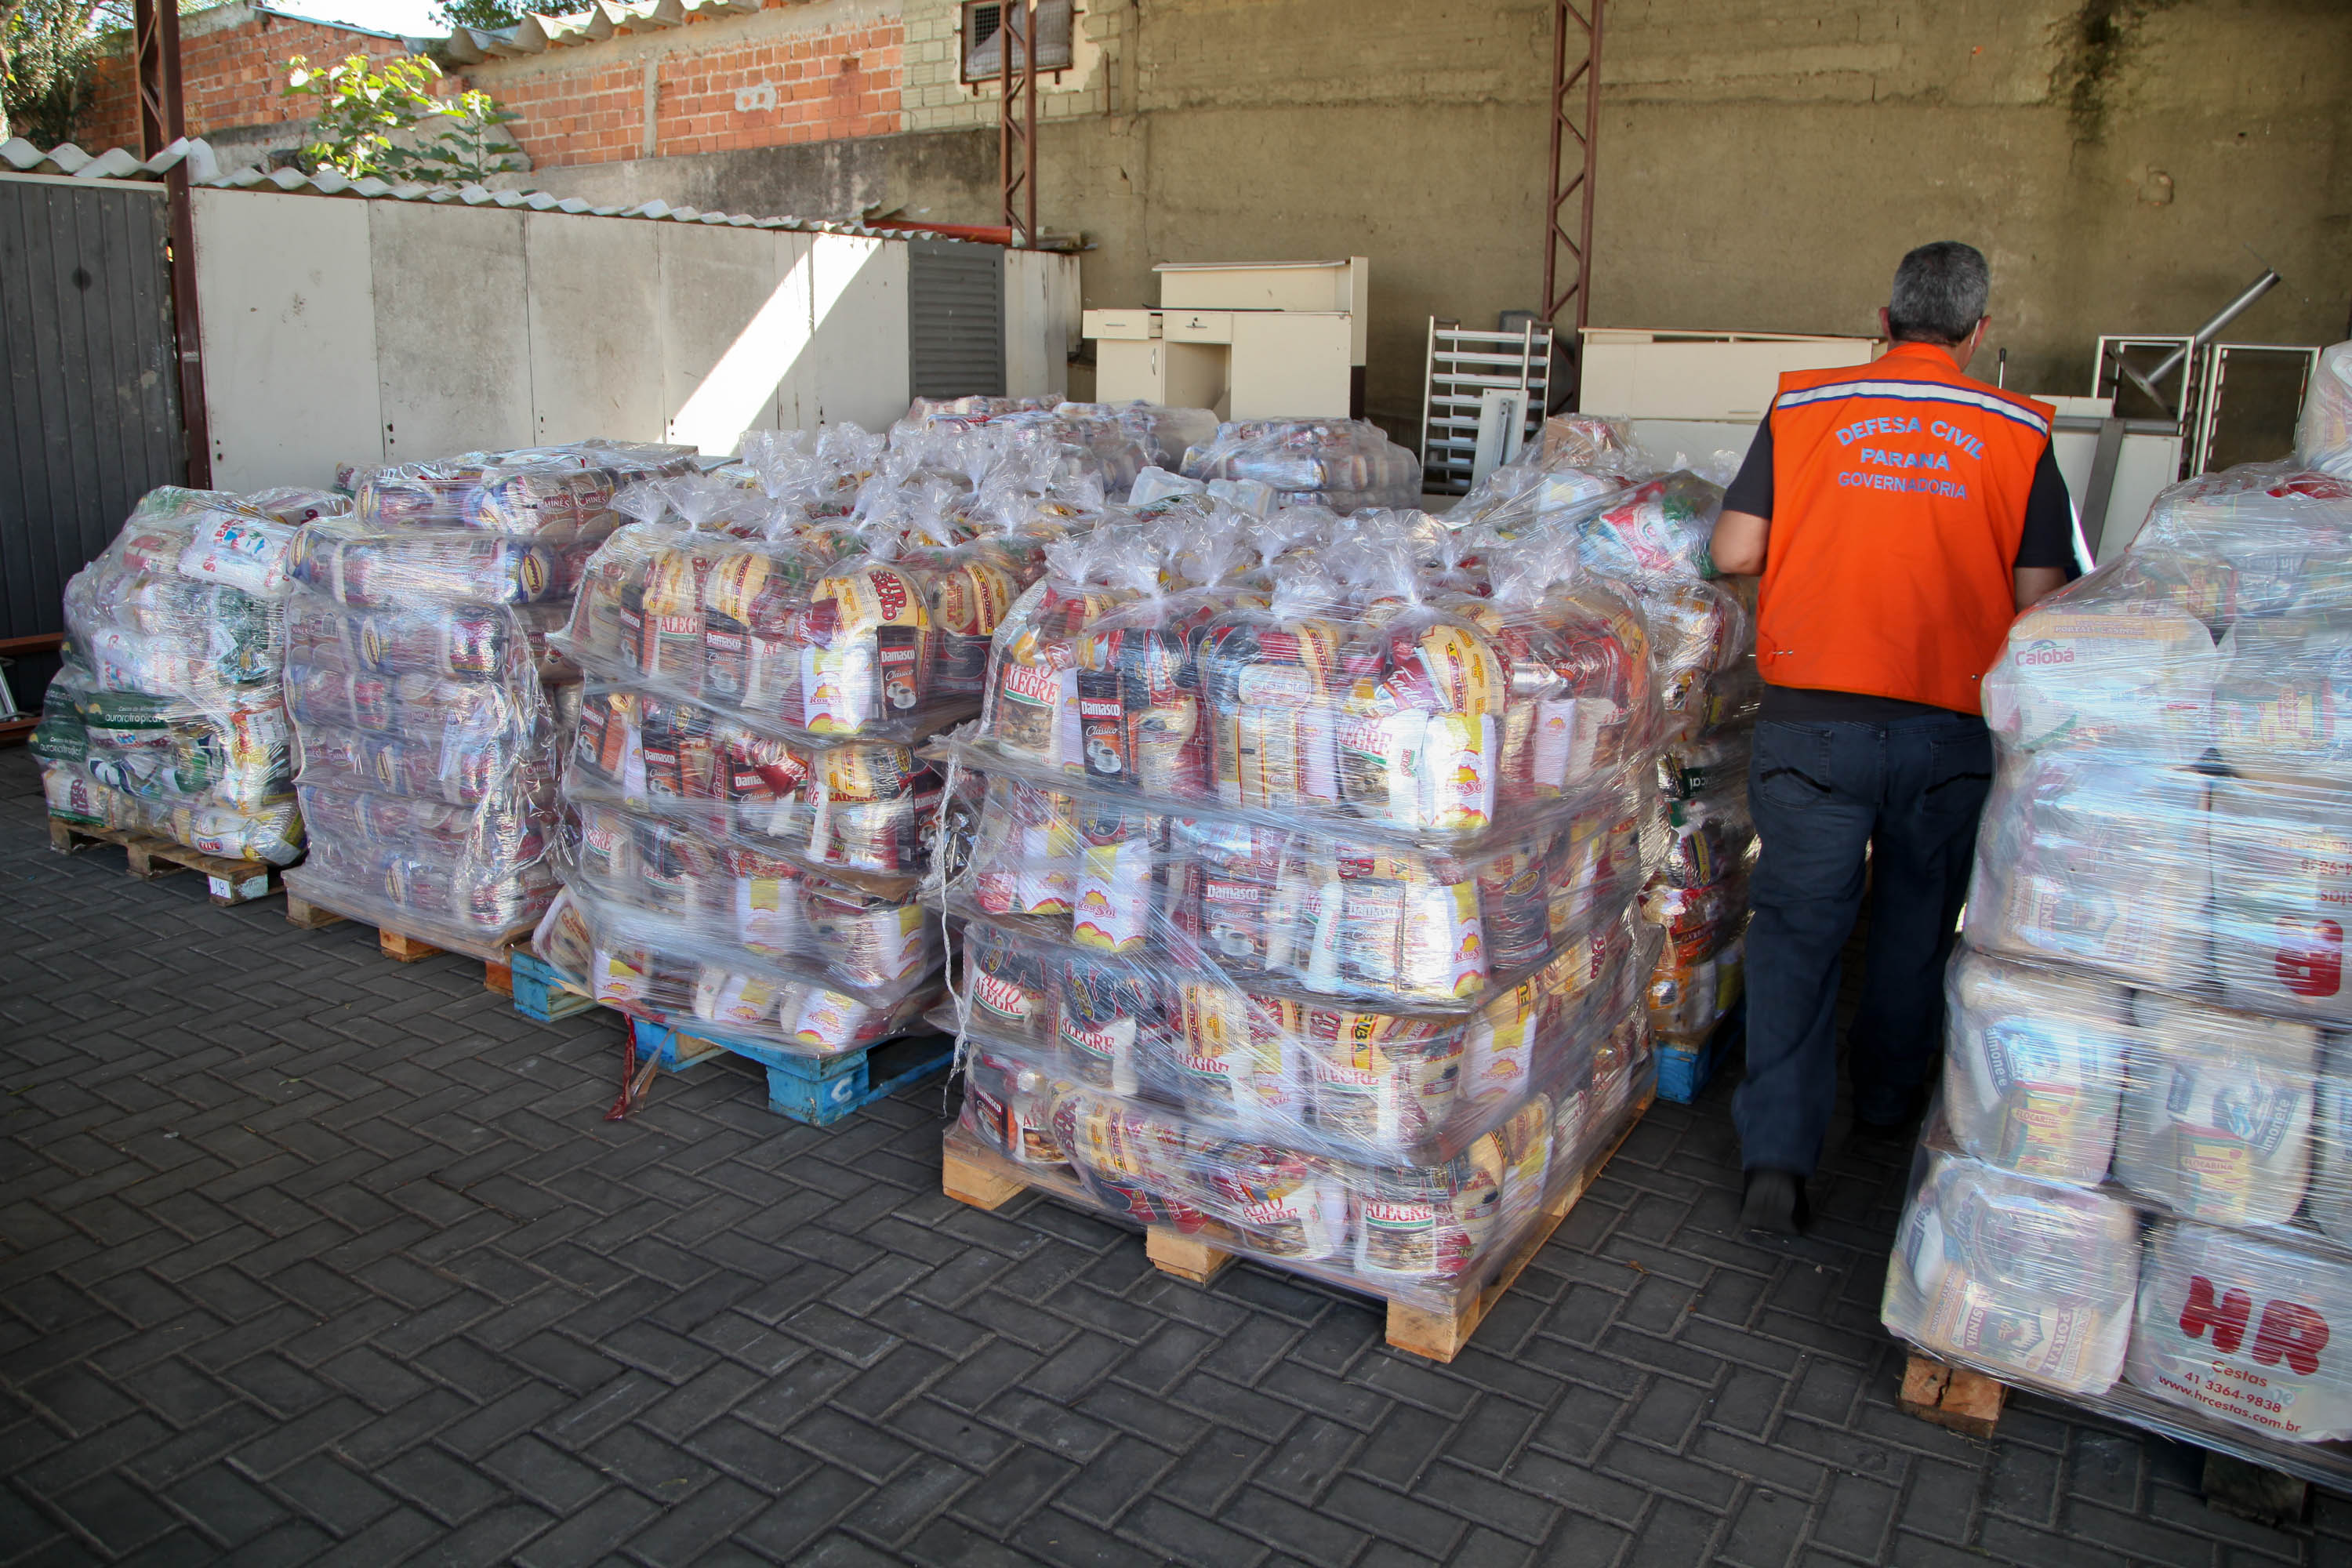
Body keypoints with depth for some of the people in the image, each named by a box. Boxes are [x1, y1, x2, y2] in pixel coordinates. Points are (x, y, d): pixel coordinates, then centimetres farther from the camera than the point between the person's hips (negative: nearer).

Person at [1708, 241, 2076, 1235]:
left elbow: (1732, 553, -2)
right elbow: (2039, 598, -1)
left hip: (1812, 717, -1)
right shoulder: (2017, 433, 2)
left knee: (1797, 926, 4)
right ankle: (1890, 1098, 40)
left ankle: (1777, 1157, -3)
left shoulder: (1802, 407, 1)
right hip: (1953, 728, 1)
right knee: (1917, 920, 20)